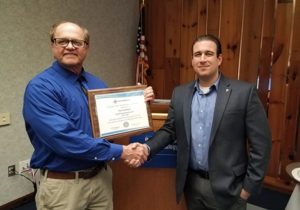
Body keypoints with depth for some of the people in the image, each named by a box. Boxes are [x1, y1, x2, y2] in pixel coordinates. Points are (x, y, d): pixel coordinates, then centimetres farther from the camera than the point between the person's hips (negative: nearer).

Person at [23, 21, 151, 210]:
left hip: (101, 177, 6)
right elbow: (64, 139, -25)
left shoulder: (98, 84, 5)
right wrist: (121, 152, -22)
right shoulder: (40, 88, -15)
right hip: (62, 183, -5)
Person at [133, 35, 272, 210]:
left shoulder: (244, 92, -11)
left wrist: (249, 187, -8)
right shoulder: (180, 93, 2)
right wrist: (146, 149, -11)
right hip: (191, 183, 4)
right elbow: (169, 130, 6)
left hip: (226, 187, -3)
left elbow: (261, 143, -9)